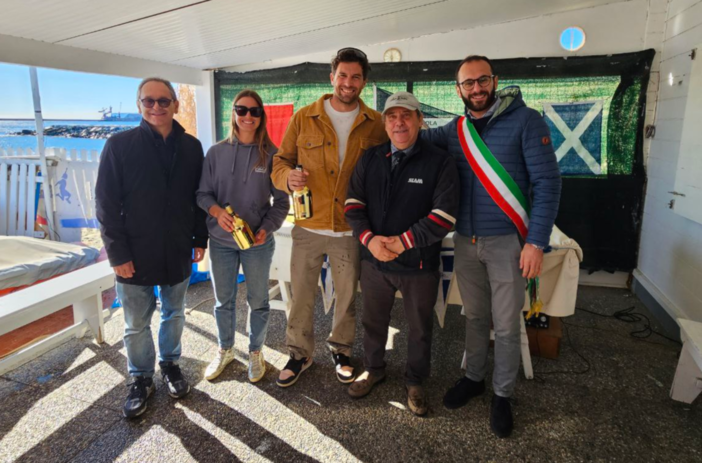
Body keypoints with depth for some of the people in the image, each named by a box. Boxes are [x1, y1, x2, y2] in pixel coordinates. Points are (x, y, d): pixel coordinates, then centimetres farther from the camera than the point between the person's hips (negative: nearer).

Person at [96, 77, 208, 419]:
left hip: (178, 252, 3)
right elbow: (107, 204, -8)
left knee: (174, 314, 18)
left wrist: (200, 239, 4)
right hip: (135, 255, -2)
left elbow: (198, 196, 7)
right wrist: (118, 253, -11)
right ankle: (141, 379, 30)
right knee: (137, 325, 10)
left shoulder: (191, 147, 1)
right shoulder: (119, 146, -7)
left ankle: (170, 365, 39)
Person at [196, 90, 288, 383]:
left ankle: (255, 352, 35)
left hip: (258, 242, -2)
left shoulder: (271, 155, -6)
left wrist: (267, 229, -17)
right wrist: (216, 210, -17)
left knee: (258, 301, 12)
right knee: (223, 300, 16)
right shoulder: (216, 152, -1)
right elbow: (203, 192, 3)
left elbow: (281, 201, -4)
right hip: (221, 241, 2)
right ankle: (225, 350, 39)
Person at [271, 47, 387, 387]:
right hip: (308, 226, 0)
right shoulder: (304, 118, 1)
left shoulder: (375, 123, 2)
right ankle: (299, 354, 32)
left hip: (350, 230, 0)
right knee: (301, 296, 11)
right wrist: (288, 177, -21)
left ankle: (341, 350, 37)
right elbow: (280, 163, 4)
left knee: (346, 297, 14)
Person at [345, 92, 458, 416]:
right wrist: (369, 239, -14)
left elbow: (445, 215, -16)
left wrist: (403, 242, -20)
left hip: (420, 265, -3)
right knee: (373, 320, 20)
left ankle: (415, 383, 37)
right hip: (374, 259, 3)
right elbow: (353, 202, 2)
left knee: (420, 328, 14)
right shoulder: (370, 159, 4)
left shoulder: (439, 162, -9)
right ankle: (373, 369, 45)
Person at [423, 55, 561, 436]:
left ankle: (502, 395, 26)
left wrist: (536, 242, -15)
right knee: (474, 317, 17)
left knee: (506, 326, 6)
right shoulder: (454, 131, 7)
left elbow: (547, 182, -10)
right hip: (465, 241, 4)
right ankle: (473, 378, 37)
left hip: (507, 241, -4)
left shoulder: (525, 121, -7)